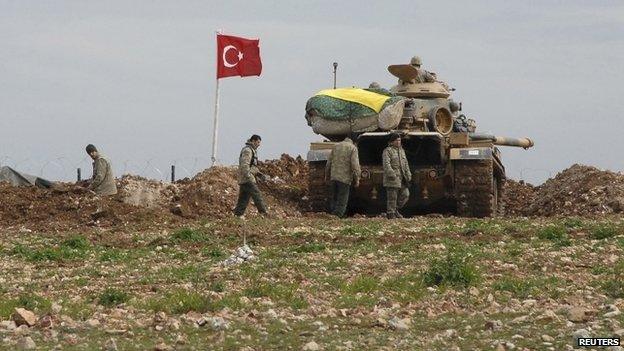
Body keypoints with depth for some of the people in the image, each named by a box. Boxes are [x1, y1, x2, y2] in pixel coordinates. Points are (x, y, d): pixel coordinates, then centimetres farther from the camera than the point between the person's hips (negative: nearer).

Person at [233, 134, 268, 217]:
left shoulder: (252, 150, 23)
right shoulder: (247, 150, -11)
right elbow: (244, 165, -21)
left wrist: (258, 173, 17)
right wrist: (248, 176, -28)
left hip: (243, 180, 10)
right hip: (247, 179, -10)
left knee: (243, 199, 7)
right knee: (257, 196, -11)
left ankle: (237, 215, 6)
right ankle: (264, 214, -12)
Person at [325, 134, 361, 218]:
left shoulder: (336, 146, 11)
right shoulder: (352, 148, -7)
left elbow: (329, 162, 15)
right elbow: (355, 165, -13)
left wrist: (327, 175, 25)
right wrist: (357, 179, -8)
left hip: (334, 177, 6)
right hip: (345, 178, -6)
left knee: (334, 199, 16)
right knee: (342, 201, 0)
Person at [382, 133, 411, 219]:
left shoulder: (401, 150, 18)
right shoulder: (387, 151, -6)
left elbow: (405, 164, 22)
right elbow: (386, 164, -17)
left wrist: (408, 175, 11)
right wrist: (392, 175, -26)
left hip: (402, 178, 7)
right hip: (392, 179, -7)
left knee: (405, 195, 5)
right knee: (392, 198, -5)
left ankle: (395, 209, 20)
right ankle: (391, 215, 2)